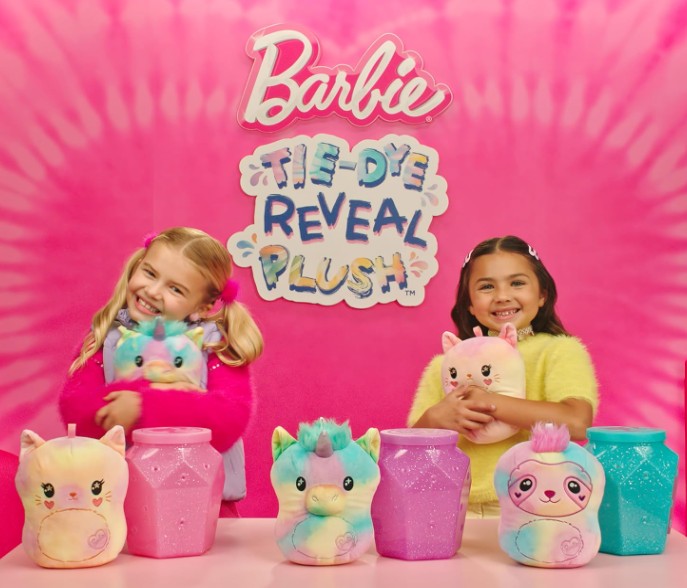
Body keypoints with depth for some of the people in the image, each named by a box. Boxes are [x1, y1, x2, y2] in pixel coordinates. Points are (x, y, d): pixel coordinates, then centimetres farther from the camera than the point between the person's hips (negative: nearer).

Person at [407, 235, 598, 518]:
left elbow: (576, 423, -20)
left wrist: (488, 402, -18)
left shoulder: (561, 350, -1)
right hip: (458, 512, 2)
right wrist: (434, 419, -15)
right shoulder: (444, 365, 8)